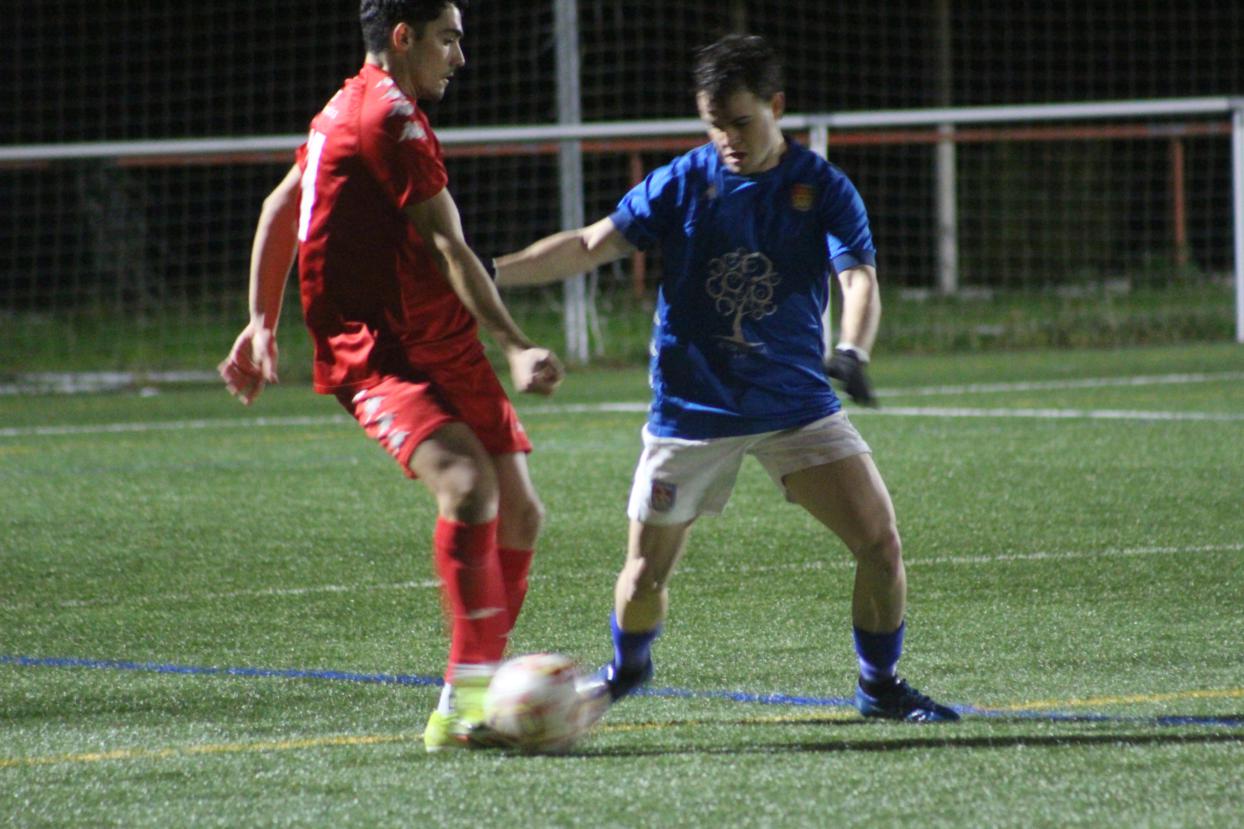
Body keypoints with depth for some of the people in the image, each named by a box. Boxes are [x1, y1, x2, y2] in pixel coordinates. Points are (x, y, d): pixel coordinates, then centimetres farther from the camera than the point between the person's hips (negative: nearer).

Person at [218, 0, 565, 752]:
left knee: (519, 513, 4)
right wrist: (517, 347, -17)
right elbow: (449, 249, -16)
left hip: (445, 347, 10)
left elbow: (279, 209, 29)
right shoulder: (390, 116, -12)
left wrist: (263, 324, 32)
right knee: (469, 485, -30)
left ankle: (477, 692, 14)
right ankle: (467, 694, -30)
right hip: (378, 358, -10)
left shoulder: (348, 110, 19)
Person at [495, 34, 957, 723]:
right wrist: (488, 271, -16)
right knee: (646, 572, 4)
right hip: (689, 411, 0)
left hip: (797, 405, 0)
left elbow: (859, 279, -17)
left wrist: (852, 350, -38)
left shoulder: (823, 188, -5)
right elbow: (591, 246, -4)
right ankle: (626, 668, 37)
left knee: (880, 543, -11)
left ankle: (880, 687, 10)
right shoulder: (682, 183, -3)